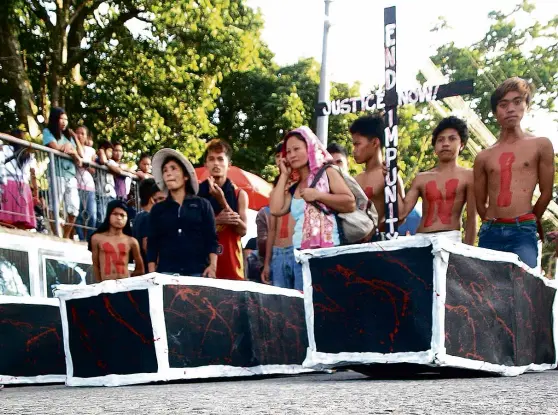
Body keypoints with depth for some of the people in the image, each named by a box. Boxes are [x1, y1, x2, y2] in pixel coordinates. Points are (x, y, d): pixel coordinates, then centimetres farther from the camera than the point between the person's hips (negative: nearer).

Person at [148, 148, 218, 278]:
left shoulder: (202, 204, 10)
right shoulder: (157, 209, 14)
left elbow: (211, 239, 5)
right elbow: (152, 244, 11)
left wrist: (212, 265, -9)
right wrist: (152, 273, 0)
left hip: (198, 272, -1)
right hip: (166, 272, 1)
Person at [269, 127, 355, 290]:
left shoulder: (327, 173, 5)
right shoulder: (293, 188, 18)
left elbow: (350, 203, -5)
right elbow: (275, 209, 1)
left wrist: (318, 195, -10)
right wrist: (284, 175, 10)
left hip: (328, 252, -5)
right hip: (301, 256, 5)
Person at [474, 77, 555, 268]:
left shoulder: (541, 145, 5)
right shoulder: (483, 157, 12)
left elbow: (546, 193, 9)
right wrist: (494, 223, 14)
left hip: (523, 231, -3)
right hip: (490, 232, 3)